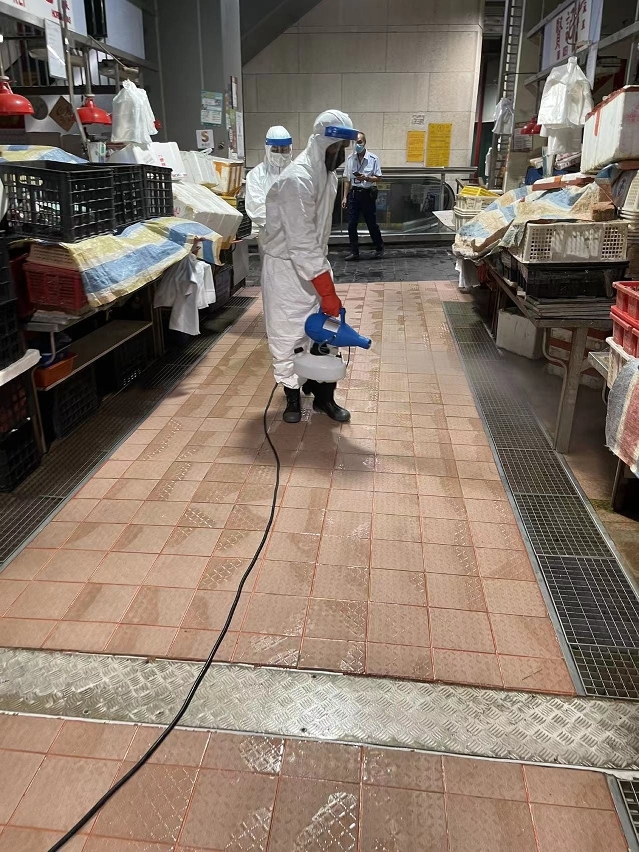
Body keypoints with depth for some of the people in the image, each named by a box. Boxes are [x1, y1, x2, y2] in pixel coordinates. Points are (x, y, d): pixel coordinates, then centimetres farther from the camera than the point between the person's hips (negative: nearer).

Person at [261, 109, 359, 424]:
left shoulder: (328, 174, 5)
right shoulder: (296, 179, -24)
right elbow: (301, 243, -28)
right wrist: (328, 292, -28)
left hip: (314, 263, 8)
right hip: (287, 268, -8)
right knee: (288, 335, 3)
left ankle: (323, 396, 21)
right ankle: (292, 396, 21)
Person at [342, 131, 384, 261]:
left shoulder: (373, 159, -5)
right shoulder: (350, 159, 4)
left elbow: (378, 178, -4)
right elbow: (347, 180, 8)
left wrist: (366, 178, -21)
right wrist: (345, 197, 3)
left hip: (367, 194, -3)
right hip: (354, 193, 3)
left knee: (372, 224, 6)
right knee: (352, 224, -1)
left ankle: (379, 248, 25)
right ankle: (354, 252, 8)